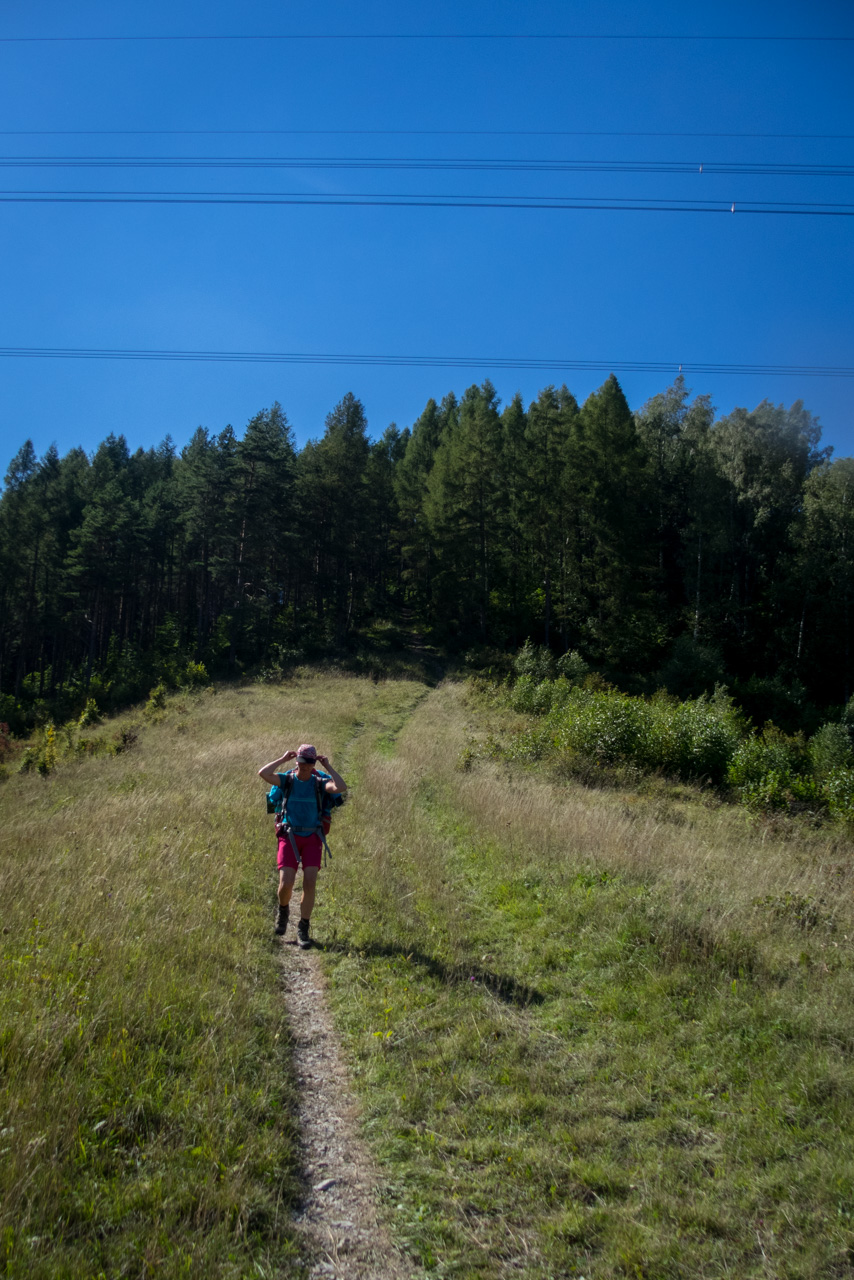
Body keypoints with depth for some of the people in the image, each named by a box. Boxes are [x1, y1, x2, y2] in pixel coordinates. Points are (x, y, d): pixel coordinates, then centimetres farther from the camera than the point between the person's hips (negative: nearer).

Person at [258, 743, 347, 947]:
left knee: (310, 884, -10)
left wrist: (328, 767, -12)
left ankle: (303, 929, 6)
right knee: (286, 884, -10)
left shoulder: (319, 782, -1)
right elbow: (263, 773, -18)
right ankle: (283, 910, 26)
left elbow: (341, 788, -22)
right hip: (289, 837, 0)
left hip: (312, 839, 0)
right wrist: (283, 759, -9)